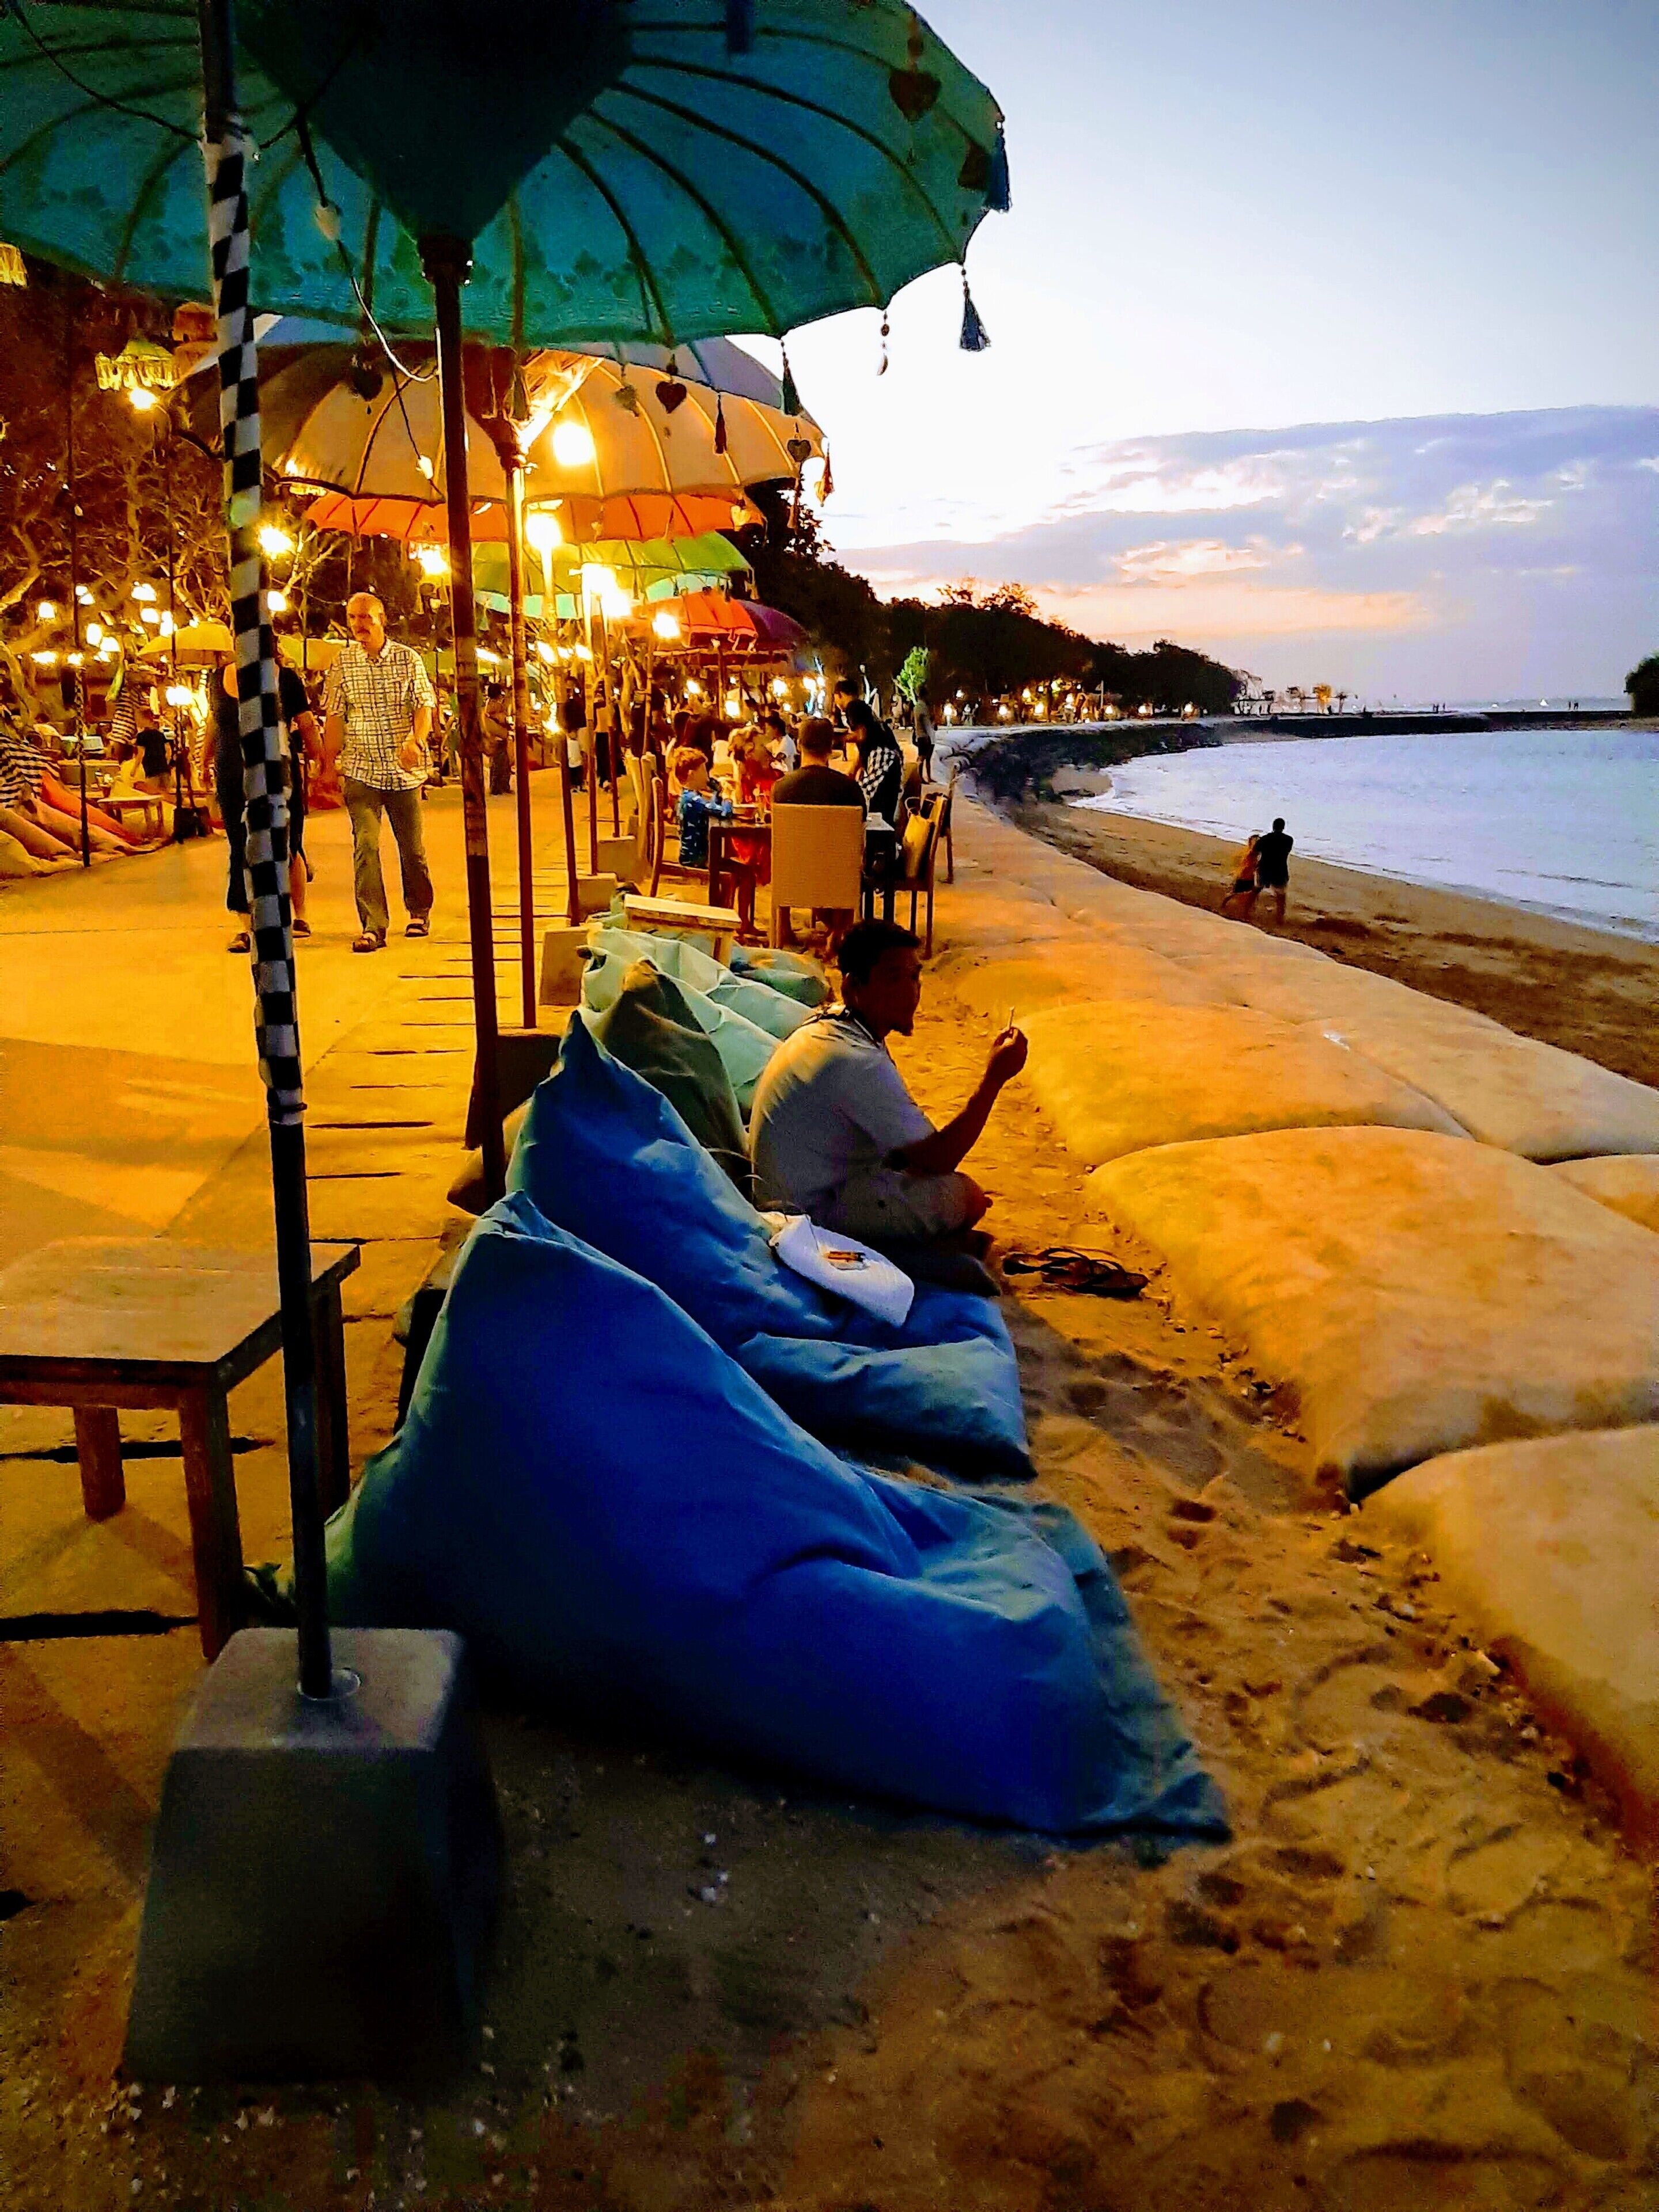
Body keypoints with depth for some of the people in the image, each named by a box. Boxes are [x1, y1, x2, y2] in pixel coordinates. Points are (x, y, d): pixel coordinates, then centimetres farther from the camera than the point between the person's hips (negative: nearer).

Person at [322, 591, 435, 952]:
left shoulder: (408, 659, 2)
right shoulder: (343, 663, 4)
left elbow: (424, 706, -3)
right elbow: (334, 716, 8)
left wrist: (416, 740, -22)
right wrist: (328, 761, 4)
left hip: (404, 771, 0)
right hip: (361, 770, 0)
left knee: (412, 847, 9)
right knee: (366, 845, -11)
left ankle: (420, 912, 31)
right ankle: (373, 926, -10)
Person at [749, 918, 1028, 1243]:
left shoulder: (830, 1023, 2)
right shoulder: (858, 1061, -30)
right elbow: (938, 1159, -25)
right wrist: (995, 1077, -23)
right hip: (813, 1212, -10)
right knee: (969, 1197, -10)